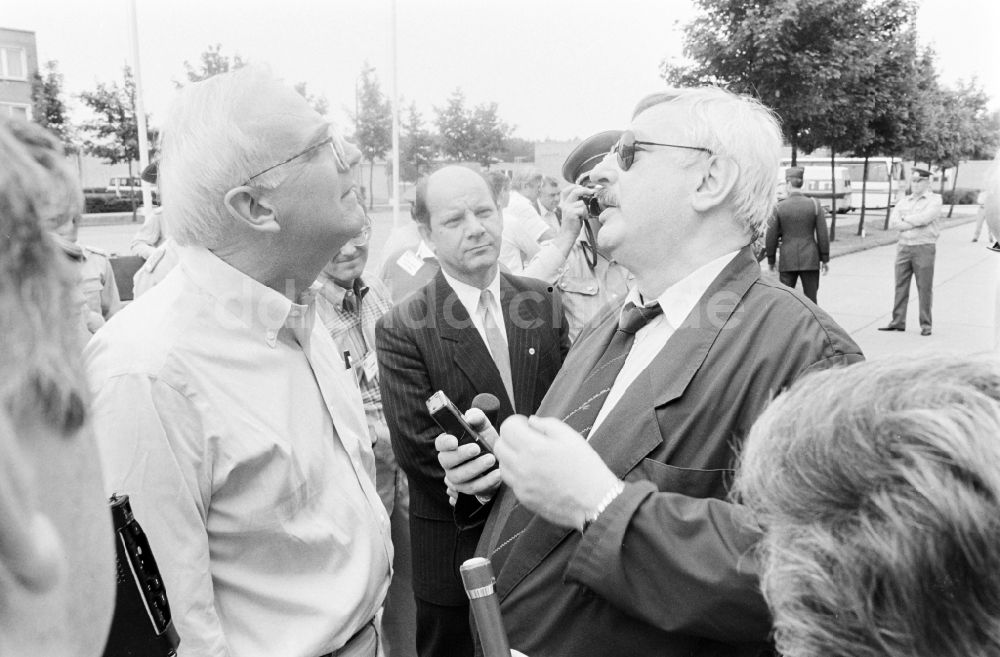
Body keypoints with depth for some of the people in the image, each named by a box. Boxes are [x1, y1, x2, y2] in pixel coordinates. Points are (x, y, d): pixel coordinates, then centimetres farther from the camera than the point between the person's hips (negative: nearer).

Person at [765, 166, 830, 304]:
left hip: (787, 261, -1)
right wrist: (825, 259, 6)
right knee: (810, 300, 10)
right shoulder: (815, 205, -4)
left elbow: (771, 237, -4)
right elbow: (823, 235, -3)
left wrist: (771, 260, 8)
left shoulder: (778, 207, -6)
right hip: (810, 260, 1)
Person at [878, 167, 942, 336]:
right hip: (903, 246, 5)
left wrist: (906, 219, -3)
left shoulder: (935, 199, 2)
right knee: (900, 286, 5)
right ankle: (897, 322, 11)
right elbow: (895, 219, 0)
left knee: (925, 288, -1)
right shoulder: (904, 201, 16)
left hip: (924, 247, -4)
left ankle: (925, 325, 6)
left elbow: (925, 218, -16)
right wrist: (916, 223, -12)